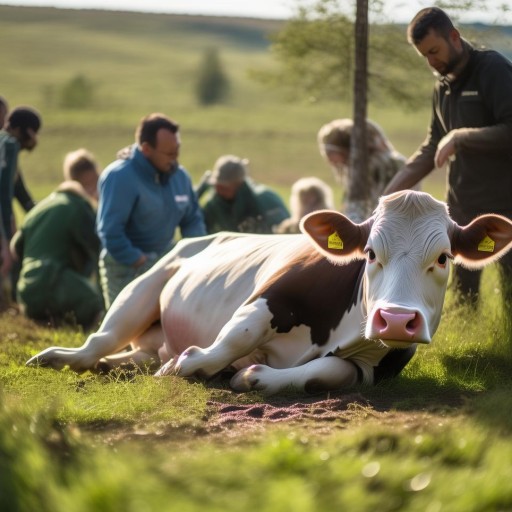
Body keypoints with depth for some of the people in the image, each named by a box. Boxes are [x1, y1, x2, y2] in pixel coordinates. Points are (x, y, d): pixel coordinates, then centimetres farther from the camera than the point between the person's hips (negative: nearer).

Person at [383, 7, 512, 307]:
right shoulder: (444, 86, 13)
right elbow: (432, 149, 20)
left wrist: (460, 137, -17)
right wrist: (390, 192, 12)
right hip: (461, 209, 7)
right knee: (461, 303, 7)